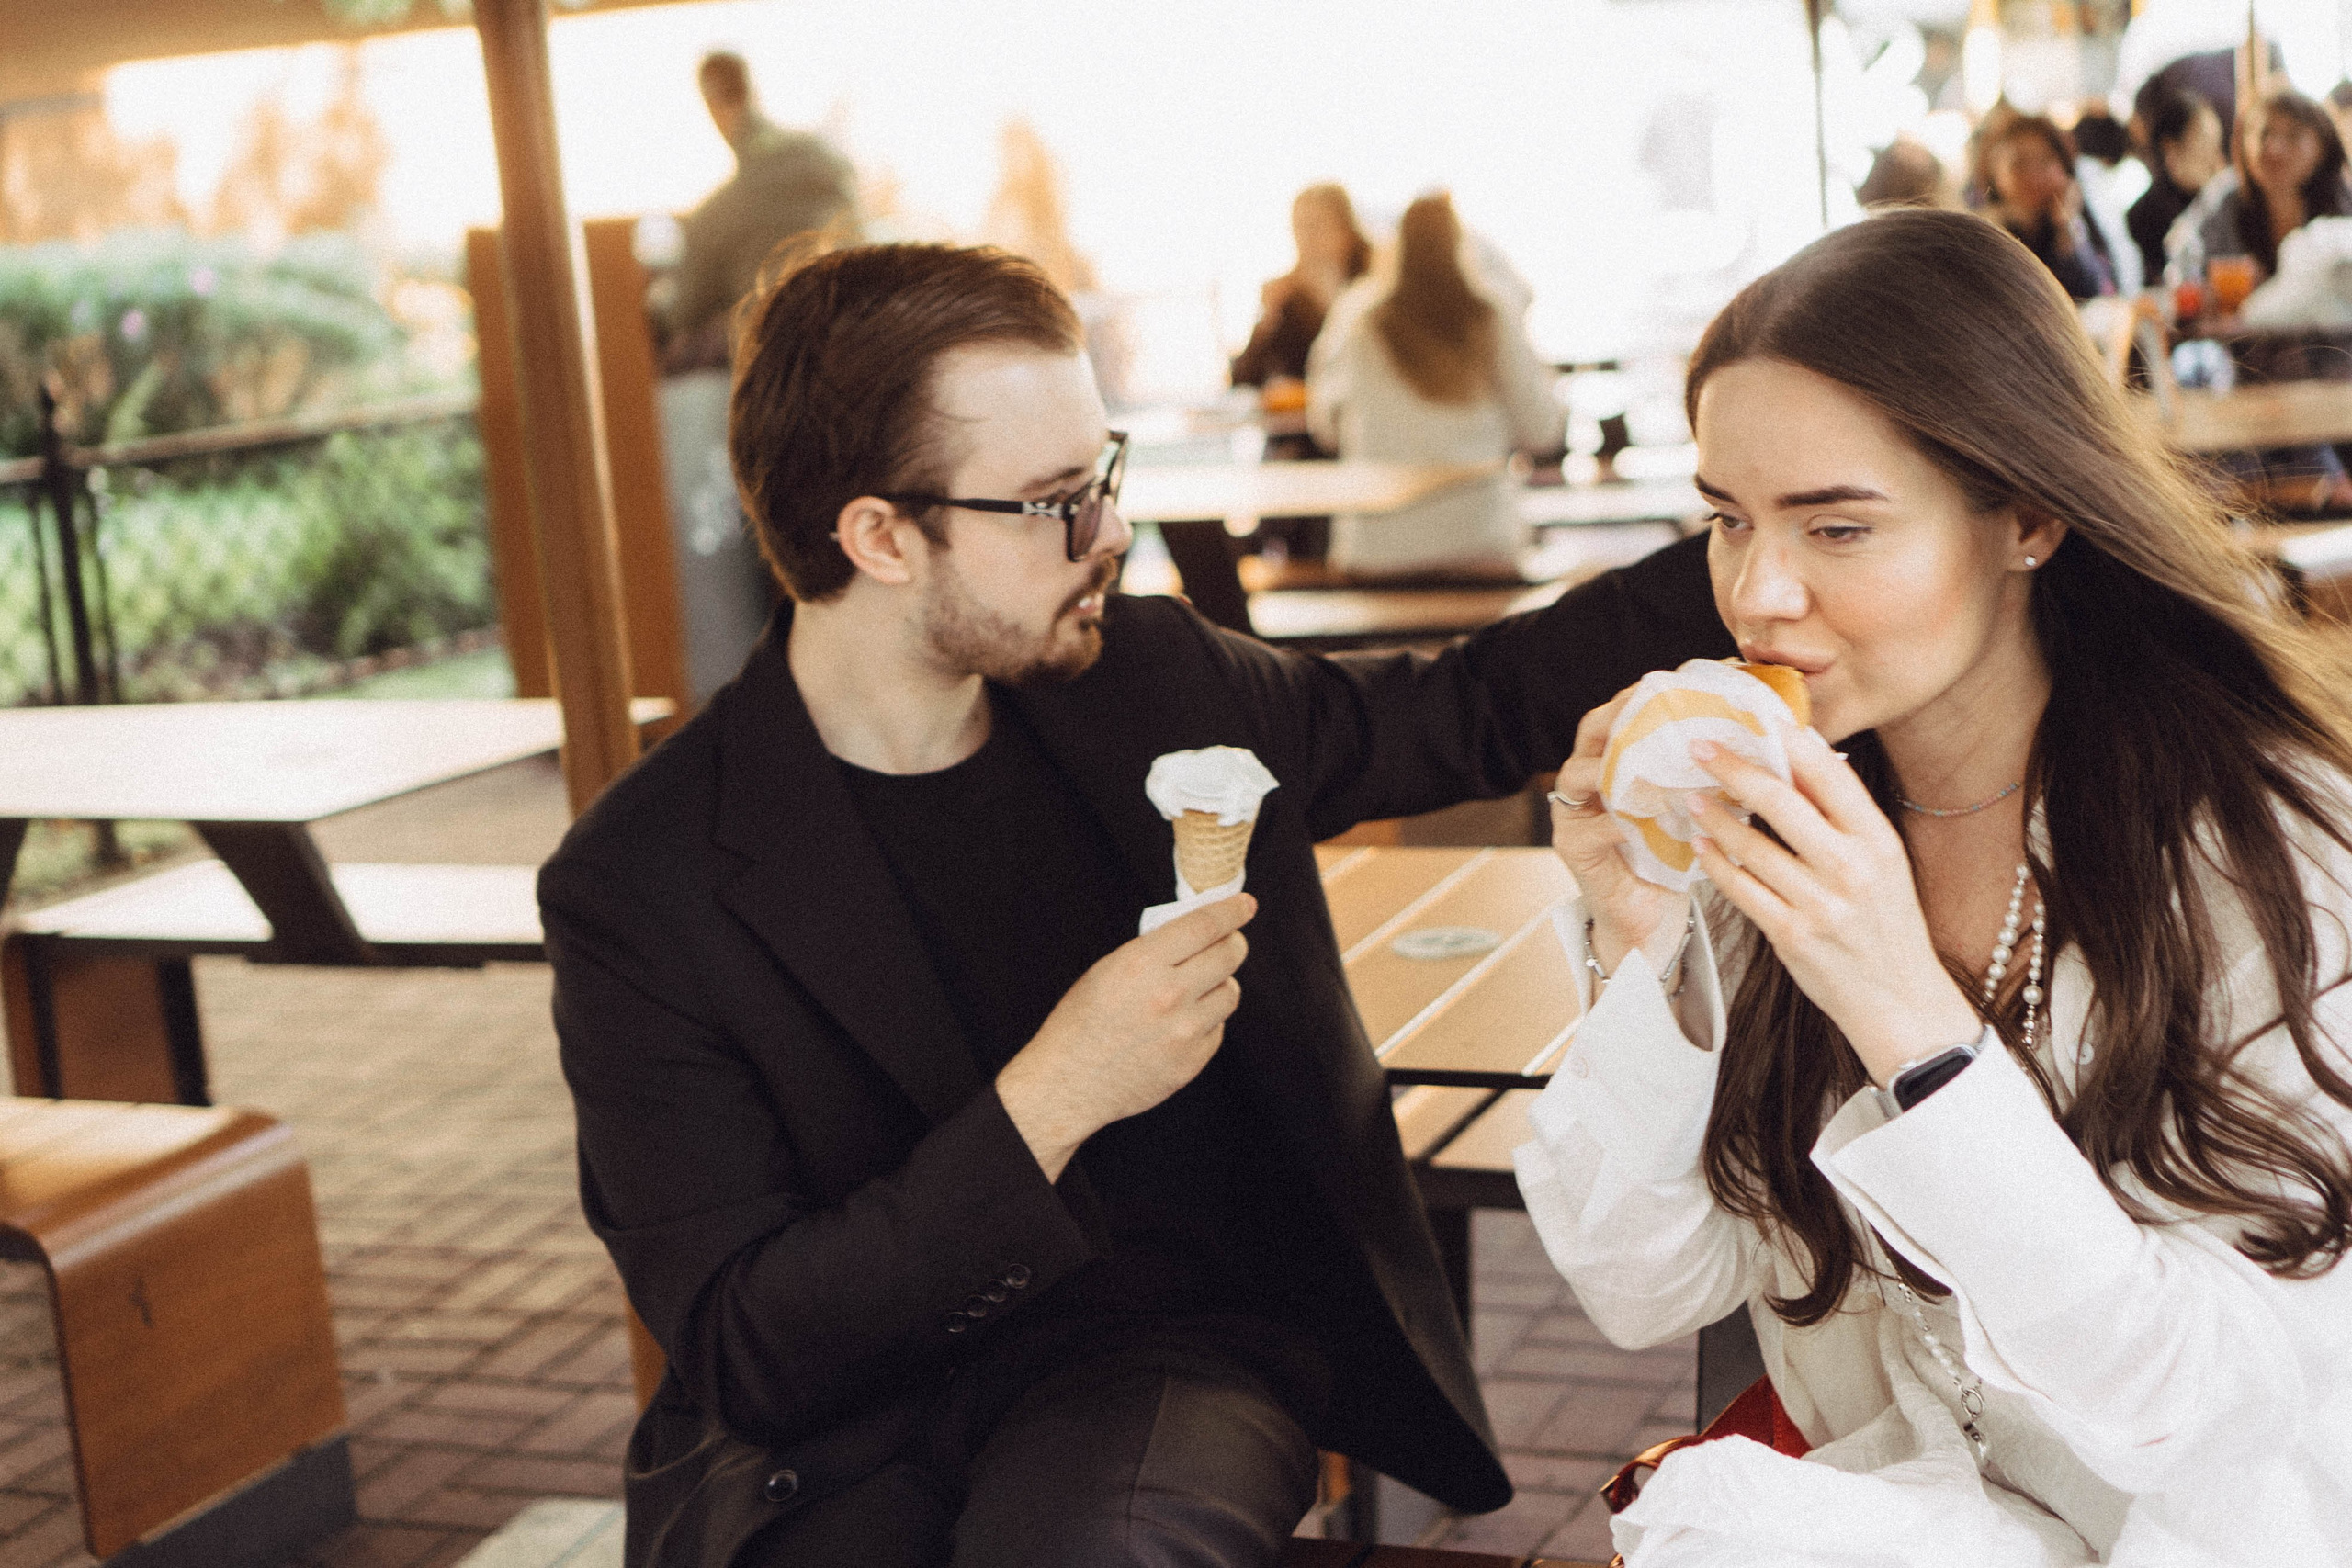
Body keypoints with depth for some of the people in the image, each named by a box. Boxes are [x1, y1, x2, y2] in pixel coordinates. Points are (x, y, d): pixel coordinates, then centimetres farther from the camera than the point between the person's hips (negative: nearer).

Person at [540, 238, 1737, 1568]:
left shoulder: (1152, 683, 2)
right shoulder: (641, 888, -12)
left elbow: (1477, 709, 19)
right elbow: (741, 1355, -15)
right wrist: (1044, 1103, -26)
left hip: (1173, 1350, 2)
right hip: (841, 1437, -2)